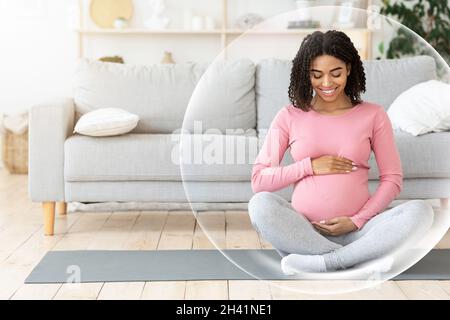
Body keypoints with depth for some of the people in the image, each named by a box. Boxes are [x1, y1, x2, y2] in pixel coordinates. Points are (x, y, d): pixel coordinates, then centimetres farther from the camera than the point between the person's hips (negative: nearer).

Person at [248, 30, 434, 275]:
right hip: (302, 230, 0)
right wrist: (310, 166, -9)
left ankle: (320, 262, -27)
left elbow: (392, 179, 5)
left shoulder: (373, 115, 7)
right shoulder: (289, 117, 7)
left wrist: (357, 221, -8)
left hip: (355, 232, 1)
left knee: (421, 211, -25)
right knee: (260, 204, -30)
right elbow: (258, 180, 2)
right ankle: (353, 258, -27)